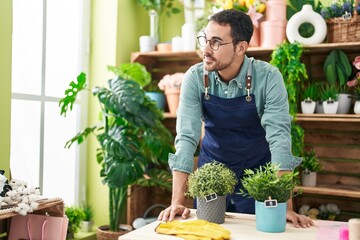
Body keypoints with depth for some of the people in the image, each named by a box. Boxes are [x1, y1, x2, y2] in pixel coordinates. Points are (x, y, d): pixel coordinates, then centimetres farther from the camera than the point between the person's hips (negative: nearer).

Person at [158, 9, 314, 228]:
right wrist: (177, 202, -27)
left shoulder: (268, 77, -22)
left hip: (257, 172, -1)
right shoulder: (195, 77, -17)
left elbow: (279, 138, -26)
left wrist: (286, 206, -33)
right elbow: (186, 137, -20)